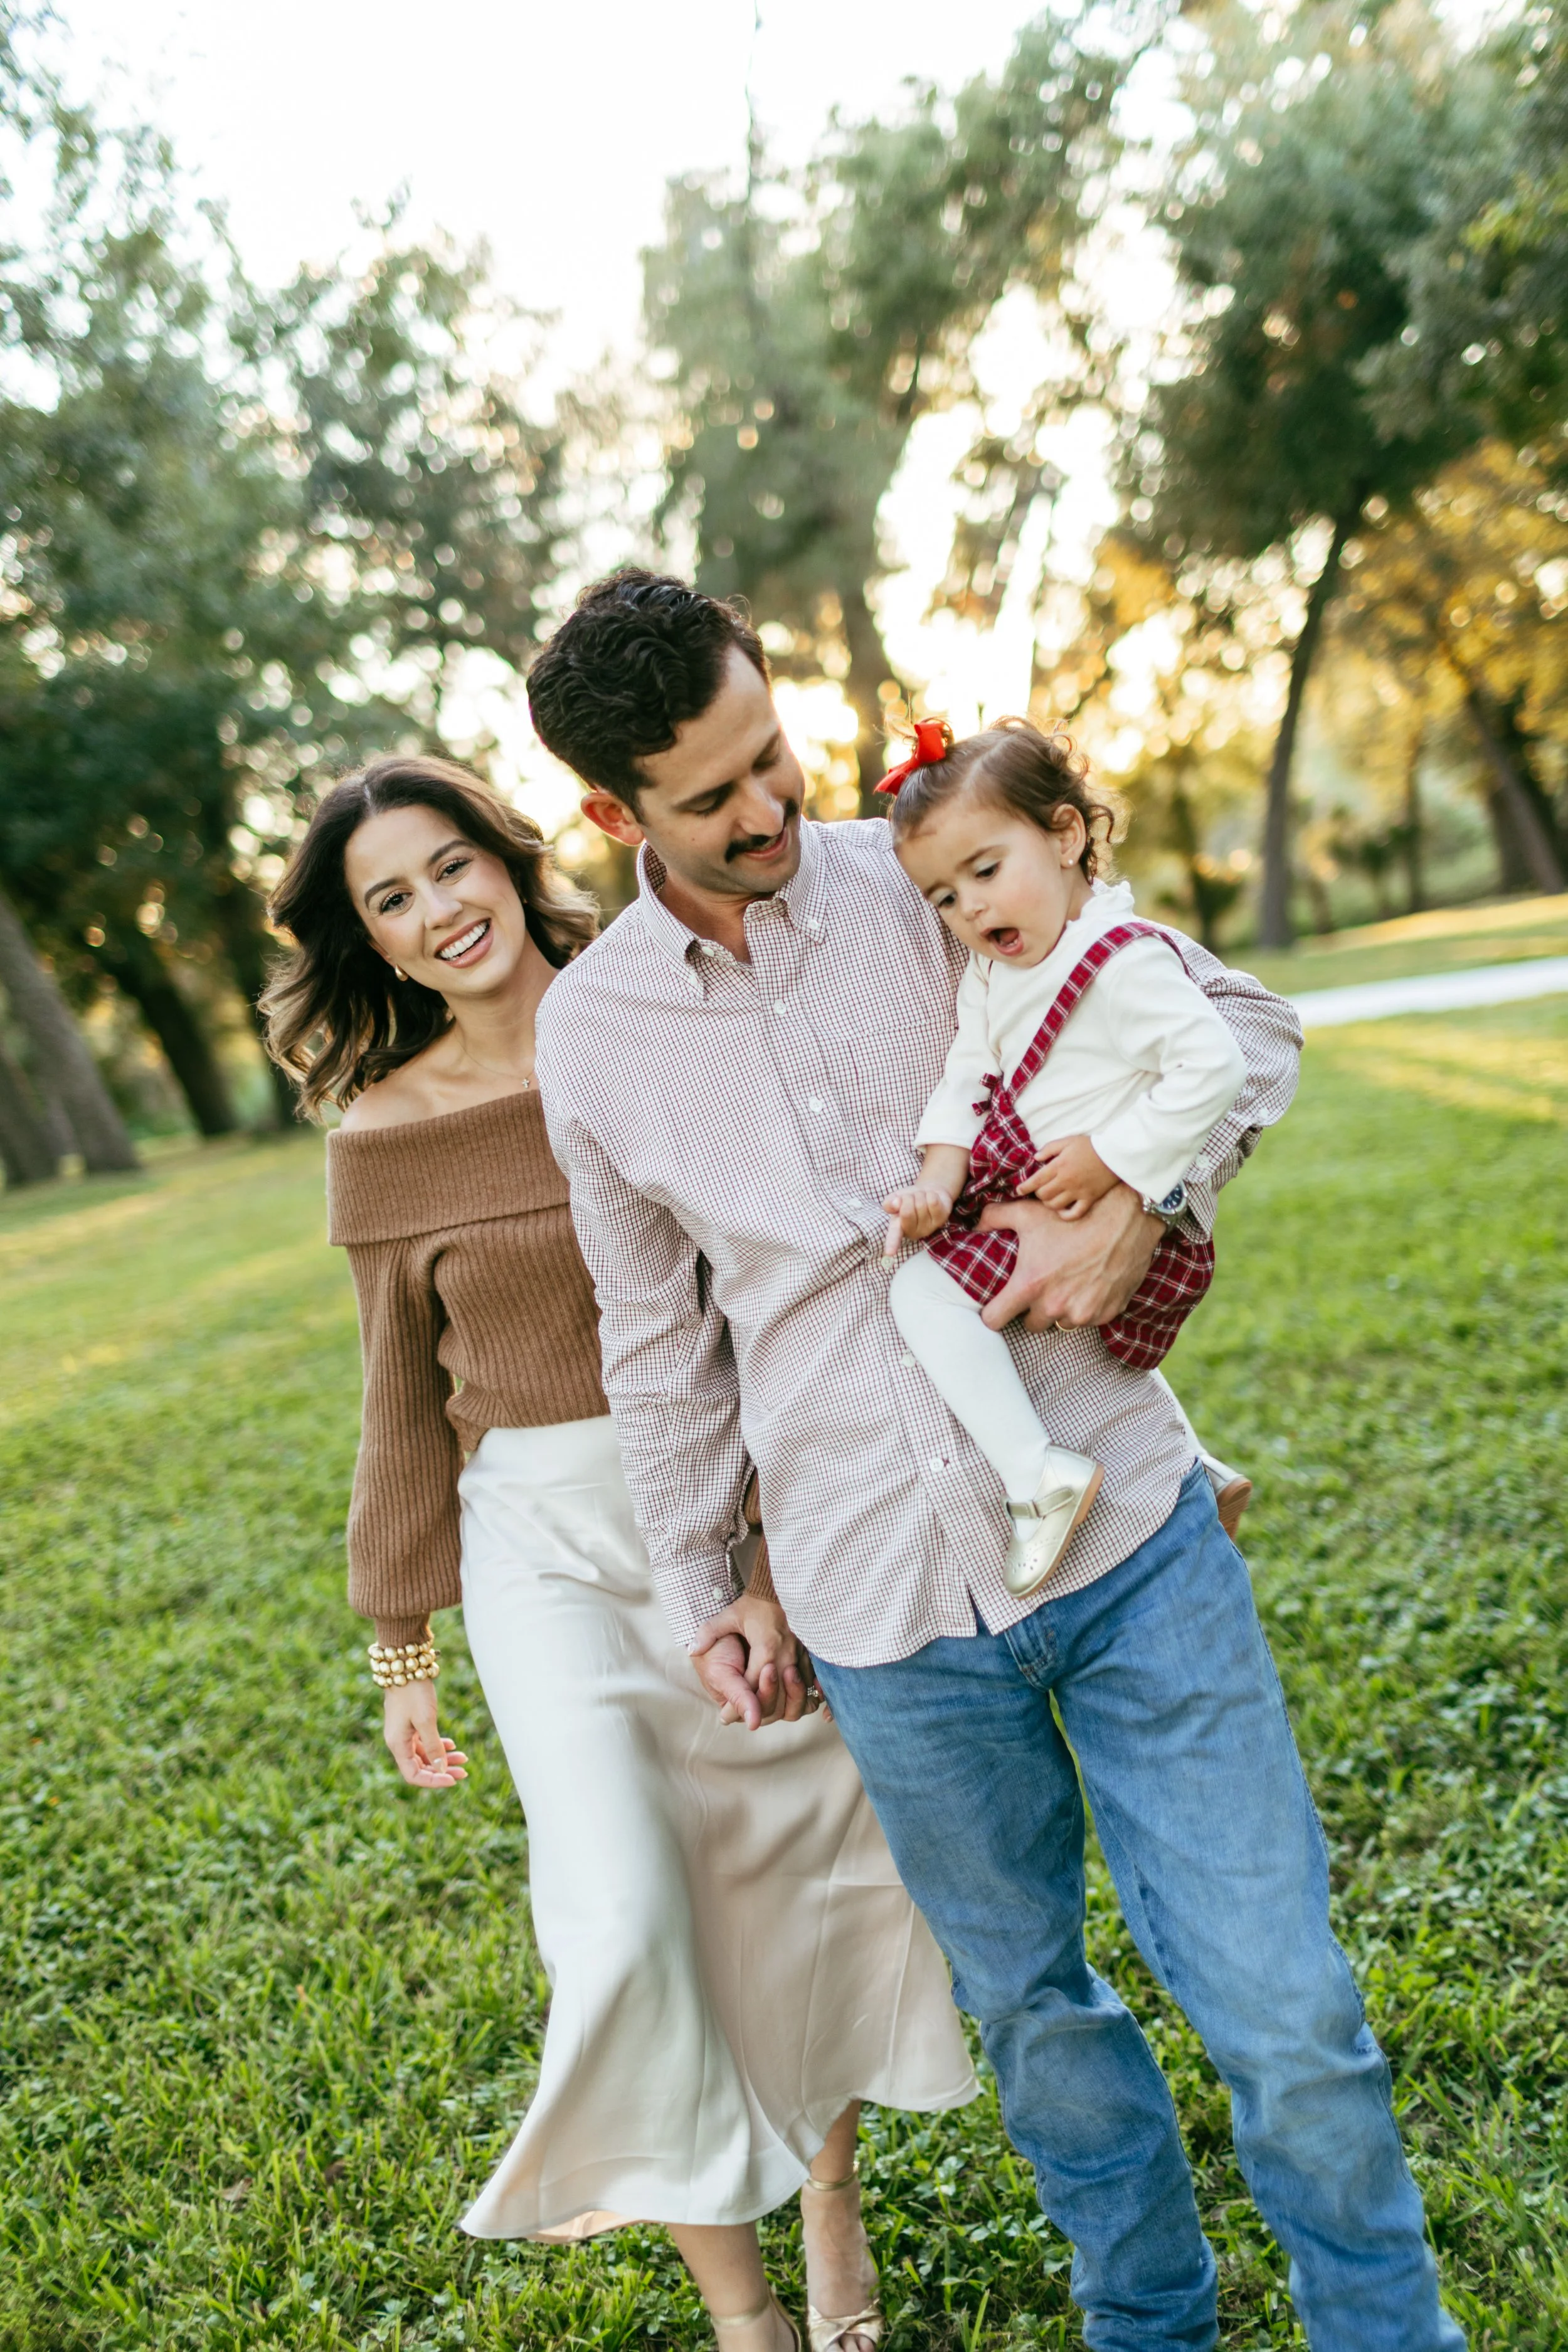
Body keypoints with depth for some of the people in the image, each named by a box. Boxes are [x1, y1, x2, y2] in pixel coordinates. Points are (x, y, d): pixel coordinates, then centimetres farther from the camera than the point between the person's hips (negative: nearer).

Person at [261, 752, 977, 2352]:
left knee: (820, 1862, 12)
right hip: (549, 1543, -1)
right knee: (626, 1918, -12)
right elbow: (406, 1404, 6)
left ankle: (828, 2186, 41)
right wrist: (403, 1646, 9)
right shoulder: (383, 1137, -2)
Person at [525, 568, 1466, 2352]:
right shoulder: (588, 1031, 1)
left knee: (1286, 2009, 2)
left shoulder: (930, 878, -3)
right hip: (883, 1611, 1)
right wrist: (699, 1589, 16)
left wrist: (1143, 1209, -15)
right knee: (1036, 2014, 18)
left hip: (1124, 1532, -1)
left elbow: (1243, 1019, 3)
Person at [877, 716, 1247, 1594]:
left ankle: (1040, 1473, -19)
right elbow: (966, 1083, 4)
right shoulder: (990, 975, 10)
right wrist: (937, 1182, -13)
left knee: (928, 1287, -18)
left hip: (1121, 1212, -10)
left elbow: (1213, 1068, -25)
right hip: (1021, 1179, 10)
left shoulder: (1123, 960, -18)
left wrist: (1109, 1157, -23)